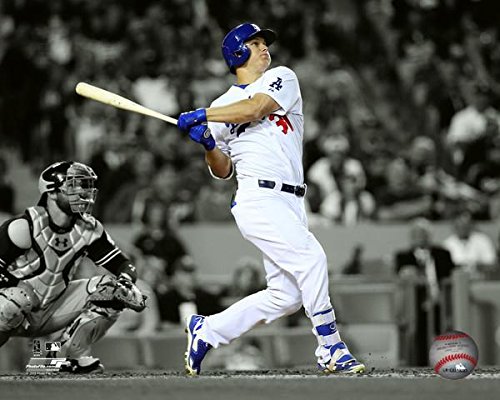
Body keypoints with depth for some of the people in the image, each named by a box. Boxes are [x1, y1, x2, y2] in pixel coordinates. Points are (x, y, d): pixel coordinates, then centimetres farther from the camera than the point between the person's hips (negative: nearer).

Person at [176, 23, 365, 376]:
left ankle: (206, 331, 18)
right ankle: (331, 350, -20)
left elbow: (255, 108, -7)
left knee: (285, 296, 2)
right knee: (310, 256, -24)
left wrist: (200, 116, -7)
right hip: (259, 200, -4)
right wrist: (208, 143, -6)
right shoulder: (221, 107, 12)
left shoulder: (282, 79, 14)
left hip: (290, 206, 4)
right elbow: (222, 171, 13)